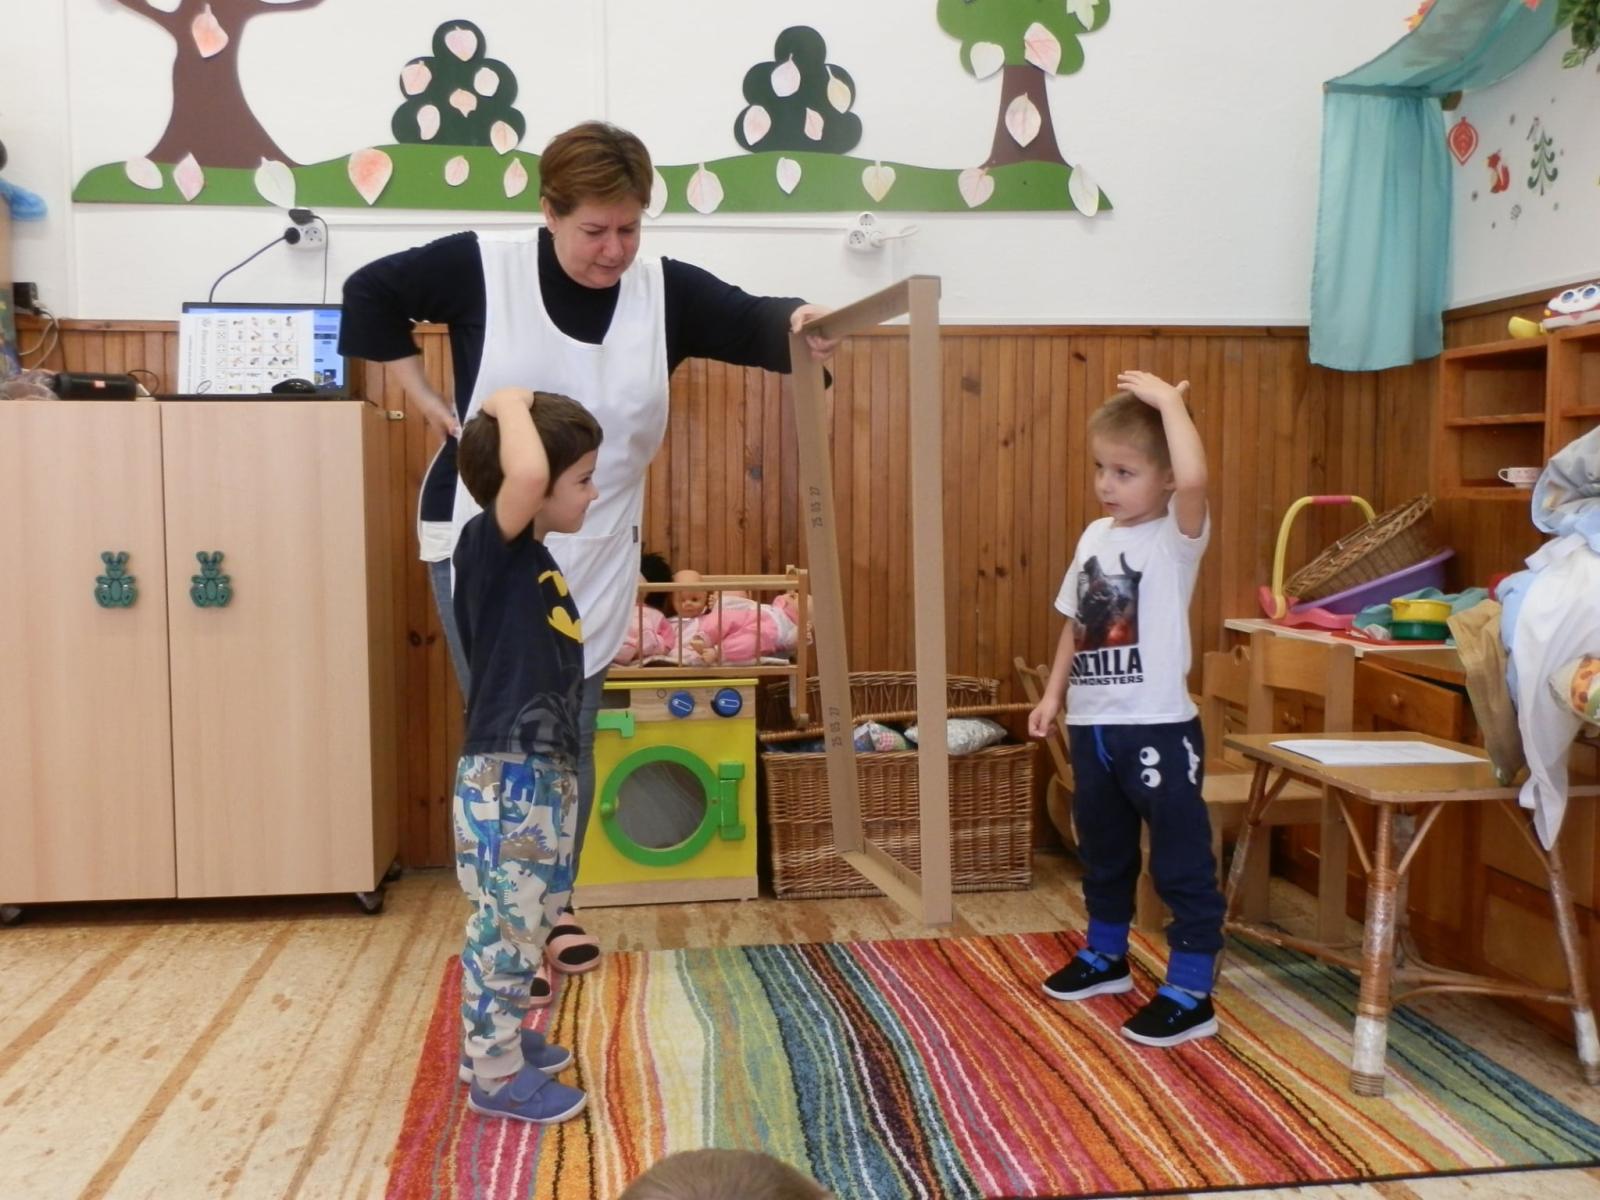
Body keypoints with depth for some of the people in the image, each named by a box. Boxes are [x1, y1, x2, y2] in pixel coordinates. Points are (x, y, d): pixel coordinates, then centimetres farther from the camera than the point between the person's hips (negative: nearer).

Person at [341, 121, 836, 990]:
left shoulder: (664, 288, -5)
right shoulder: (481, 266, -10)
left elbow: (747, 320, -13)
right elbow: (372, 291, 2)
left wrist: (796, 324, -36)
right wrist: (421, 395, -3)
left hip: (594, 553, 3)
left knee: (571, 739, 11)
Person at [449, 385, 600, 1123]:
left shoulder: (535, 562, 11)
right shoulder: (489, 547, -16)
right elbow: (524, 474, -36)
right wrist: (509, 403, -21)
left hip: (544, 775, 9)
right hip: (506, 780, -9)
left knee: (520, 923, 21)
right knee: (507, 926, 3)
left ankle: (496, 1039, 38)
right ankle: (496, 1075, 17)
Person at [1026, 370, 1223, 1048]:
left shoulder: (1177, 535, -12)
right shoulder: (1095, 535, 9)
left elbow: (1194, 478, -34)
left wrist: (1168, 400, -23)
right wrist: (1054, 693, 13)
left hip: (1158, 727, -7)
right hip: (1093, 726, 8)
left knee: (1181, 862, 2)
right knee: (1101, 850, 23)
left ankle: (1191, 993, 11)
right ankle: (1106, 955, 41)